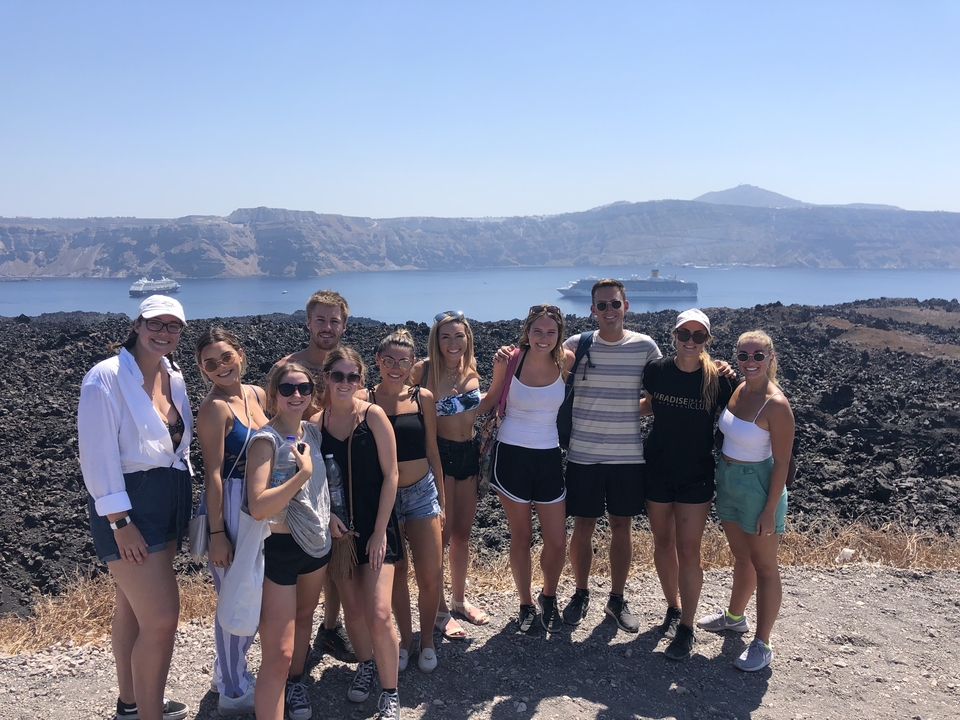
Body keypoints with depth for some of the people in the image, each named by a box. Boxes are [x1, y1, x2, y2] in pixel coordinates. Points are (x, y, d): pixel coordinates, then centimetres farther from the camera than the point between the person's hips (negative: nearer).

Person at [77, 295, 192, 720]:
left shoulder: (173, 376, 8)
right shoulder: (106, 377, -14)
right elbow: (98, 456, -17)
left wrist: (184, 500, 14)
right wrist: (121, 523, -19)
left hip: (169, 500, 7)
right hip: (128, 505, -7)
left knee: (133, 607, 20)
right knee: (161, 619, -9)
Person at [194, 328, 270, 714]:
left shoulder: (256, 394, 5)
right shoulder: (215, 408, -16)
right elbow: (213, 473, -17)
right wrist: (217, 534, -17)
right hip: (230, 508, -8)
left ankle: (229, 671, 39)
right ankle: (234, 691, 24)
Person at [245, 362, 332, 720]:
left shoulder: (312, 431, 2)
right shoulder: (266, 440, -19)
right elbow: (258, 507, -30)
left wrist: (328, 517, 10)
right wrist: (303, 472, -32)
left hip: (317, 543, 8)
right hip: (280, 547, -8)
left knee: (304, 618, 27)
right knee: (278, 654, -9)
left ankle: (295, 684, 49)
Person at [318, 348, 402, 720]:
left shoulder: (373, 416, -9)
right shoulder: (316, 423, -2)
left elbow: (390, 475, -8)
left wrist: (379, 531, -10)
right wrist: (328, 516, -13)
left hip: (375, 525, -3)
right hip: (338, 527, 3)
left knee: (378, 614, -10)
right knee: (352, 609, 13)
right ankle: (365, 664, 41)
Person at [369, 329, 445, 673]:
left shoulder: (423, 398, 0)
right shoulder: (366, 401, -4)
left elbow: (432, 450, 6)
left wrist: (441, 499, 6)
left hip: (421, 492, 1)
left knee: (431, 576, -1)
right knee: (395, 572, 10)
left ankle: (426, 639, 23)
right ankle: (405, 638, 31)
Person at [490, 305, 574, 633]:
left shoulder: (566, 360, -6)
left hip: (548, 457, 2)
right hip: (511, 455, -2)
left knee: (557, 542, 4)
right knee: (521, 536, 10)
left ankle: (548, 597, 32)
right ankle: (526, 604, 31)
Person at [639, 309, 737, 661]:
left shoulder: (718, 379, -13)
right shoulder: (657, 370, -6)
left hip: (696, 476, -2)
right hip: (657, 470, 3)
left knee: (688, 550, -2)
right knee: (663, 543, 14)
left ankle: (686, 628, 12)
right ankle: (673, 607, 35)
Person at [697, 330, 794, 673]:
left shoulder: (776, 404, -22)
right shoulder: (737, 391, 0)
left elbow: (782, 462, -19)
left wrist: (770, 510, -18)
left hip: (758, 486, -7)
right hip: (728, 481, 7)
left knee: (764, 566, 6)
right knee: (741, 558, 25)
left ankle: (762, 645, 18)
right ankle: (735, 616, 44)